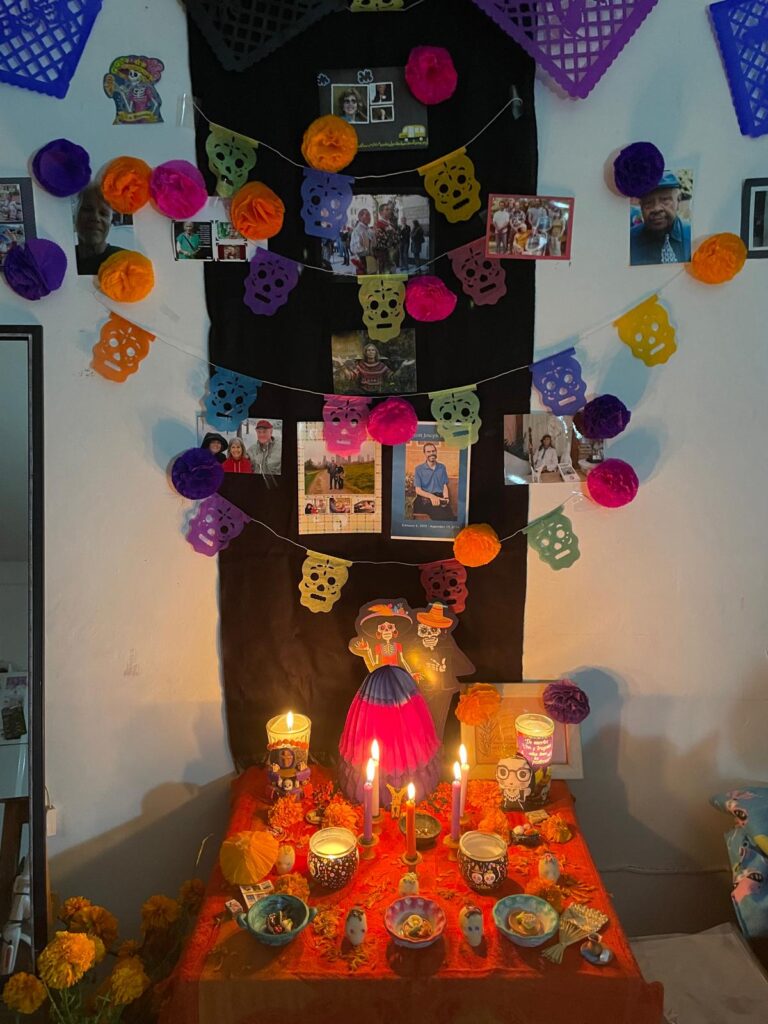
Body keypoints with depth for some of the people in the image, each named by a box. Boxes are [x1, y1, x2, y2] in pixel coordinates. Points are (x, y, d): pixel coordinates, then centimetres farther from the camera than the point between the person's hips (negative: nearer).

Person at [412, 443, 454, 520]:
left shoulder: (442, 467, 18)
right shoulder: (419, 469, 7)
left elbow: (445, 486, 15)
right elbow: (418, 490, 2)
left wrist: (446, 497, -6)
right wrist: (431, 496, -16)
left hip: (440, 497, 3)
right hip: (426, 498, -3)